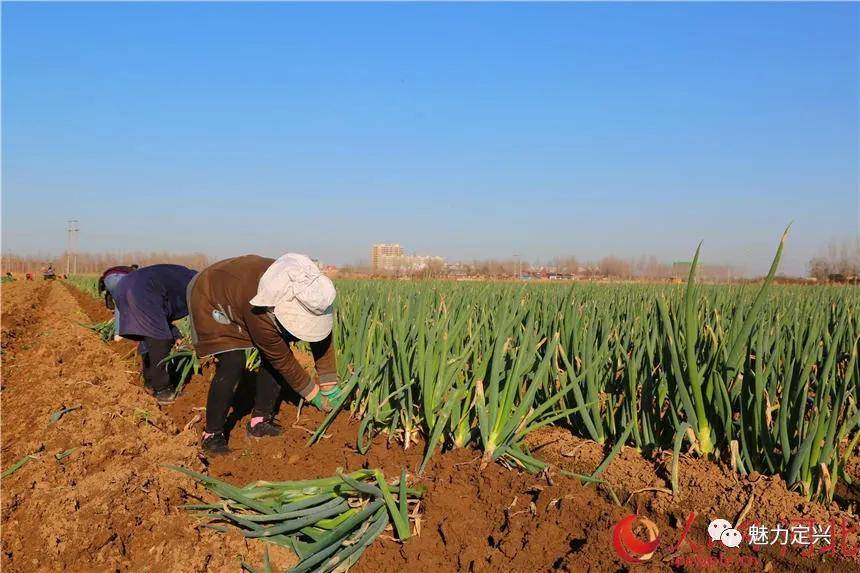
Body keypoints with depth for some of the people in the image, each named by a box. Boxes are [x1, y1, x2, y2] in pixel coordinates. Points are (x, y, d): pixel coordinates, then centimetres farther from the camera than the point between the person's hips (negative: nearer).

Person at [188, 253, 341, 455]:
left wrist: (331, 388, -11)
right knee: (232, 364, -21)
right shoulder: (259, 313, -43)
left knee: (272, 358, -6)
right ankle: (212, 435, -6)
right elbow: (284, 361, -28)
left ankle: (260, 421, 9)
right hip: (210, 297, -6)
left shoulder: (308, 291, -28)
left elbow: (322, 338, -14)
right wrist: (315, 397, -17)